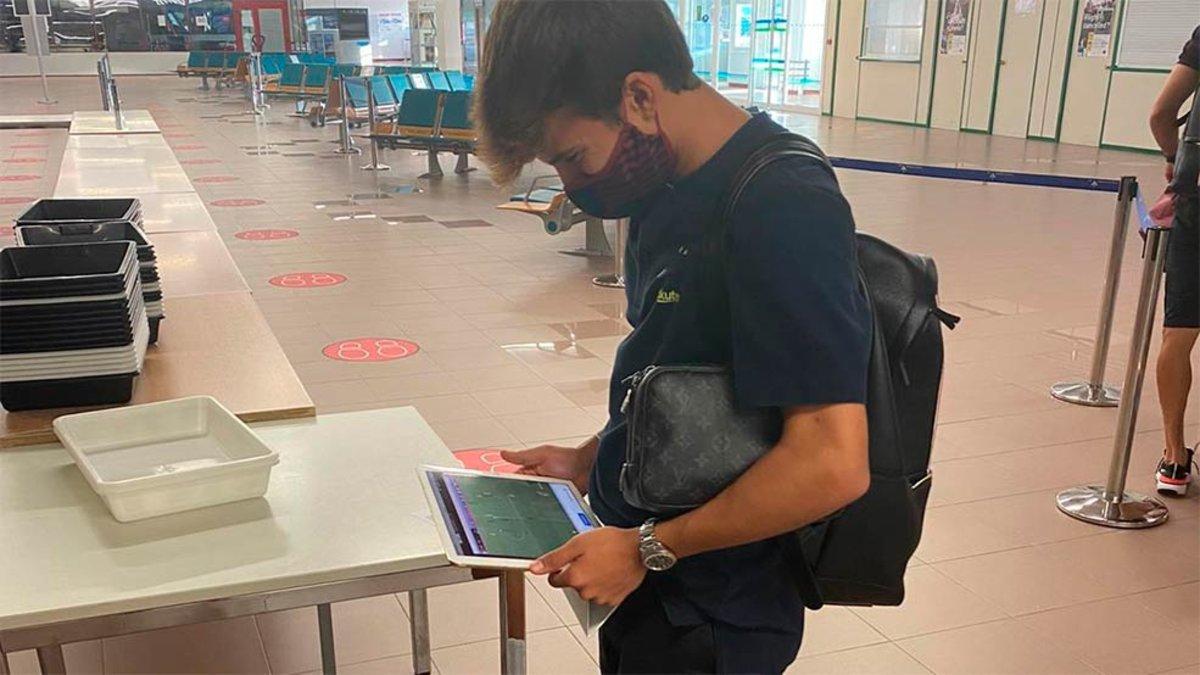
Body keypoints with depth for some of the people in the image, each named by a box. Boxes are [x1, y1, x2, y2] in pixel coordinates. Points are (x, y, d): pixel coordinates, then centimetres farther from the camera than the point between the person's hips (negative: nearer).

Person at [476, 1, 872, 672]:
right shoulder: (670, 189, 2)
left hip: (710, 616, -7)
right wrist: (591, 460, 5)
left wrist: (648, 547, -21)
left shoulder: (783, 210, -25)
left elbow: (832, 463, -29)